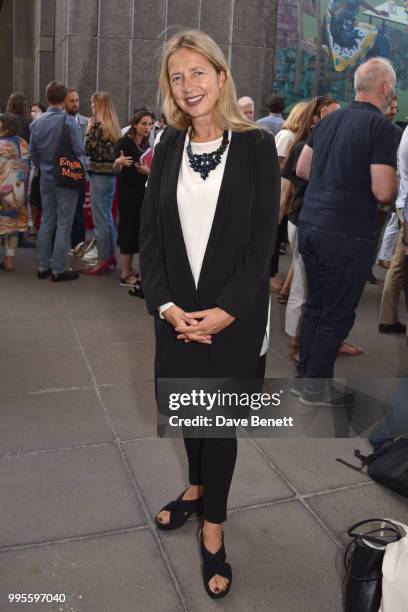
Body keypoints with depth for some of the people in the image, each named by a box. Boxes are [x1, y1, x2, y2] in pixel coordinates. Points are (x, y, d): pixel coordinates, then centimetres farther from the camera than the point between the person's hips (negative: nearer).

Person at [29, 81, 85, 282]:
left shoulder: (37, 122, 3)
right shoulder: (68, 120, -14)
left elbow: (32, 152, 7)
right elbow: (79, 150, -14)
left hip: (46, 179, 6)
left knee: (46, 221, 13)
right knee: (64, 224, 0)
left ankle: (43, 267, 18)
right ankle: (58, 269, 3)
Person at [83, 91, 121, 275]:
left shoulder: (98, 124, -13)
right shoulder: (113, 125, 11)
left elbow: (88, 149, -13)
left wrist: (89, 129, -2)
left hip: (99, 174, -8)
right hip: (111, 175, 8)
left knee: (100, 220, -3)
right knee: (108, 218, 15)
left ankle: (103, 260, 1)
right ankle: (111, 255, 22)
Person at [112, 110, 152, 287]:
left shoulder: (146, 146, 11)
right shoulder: (124, 142, -9)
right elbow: (115, 169, -15)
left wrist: (147, 171, -7)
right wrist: (119, 162, -38)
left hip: (143, 193, 7)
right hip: (128, 193, -7)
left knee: (139, 230, 8)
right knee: (129, 229, -8)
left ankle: (129, 270, 18)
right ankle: (126, 274, -3)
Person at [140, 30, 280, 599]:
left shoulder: (257, 146, -7)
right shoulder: (168, 149, 4)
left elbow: (263, 240, -10)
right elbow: (150, 233, 1)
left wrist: (225, 312, -16)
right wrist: (166, 305, -10)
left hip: (234, 314, -3)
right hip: (177, 311, 4)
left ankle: (213, 530, 24)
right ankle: (197, 488, 43)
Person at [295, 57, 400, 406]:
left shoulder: (330, 120, 12)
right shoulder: (383, 128, -11)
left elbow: (301, 170, 17)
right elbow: (383, 192, -17)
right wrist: (398, 191, 4)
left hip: (311, 225, 7)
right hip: (346, 234, -7)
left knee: (315, 305, 18)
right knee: (338, 313, 5)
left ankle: (304, 375, 27)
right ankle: (316, 388, 15)